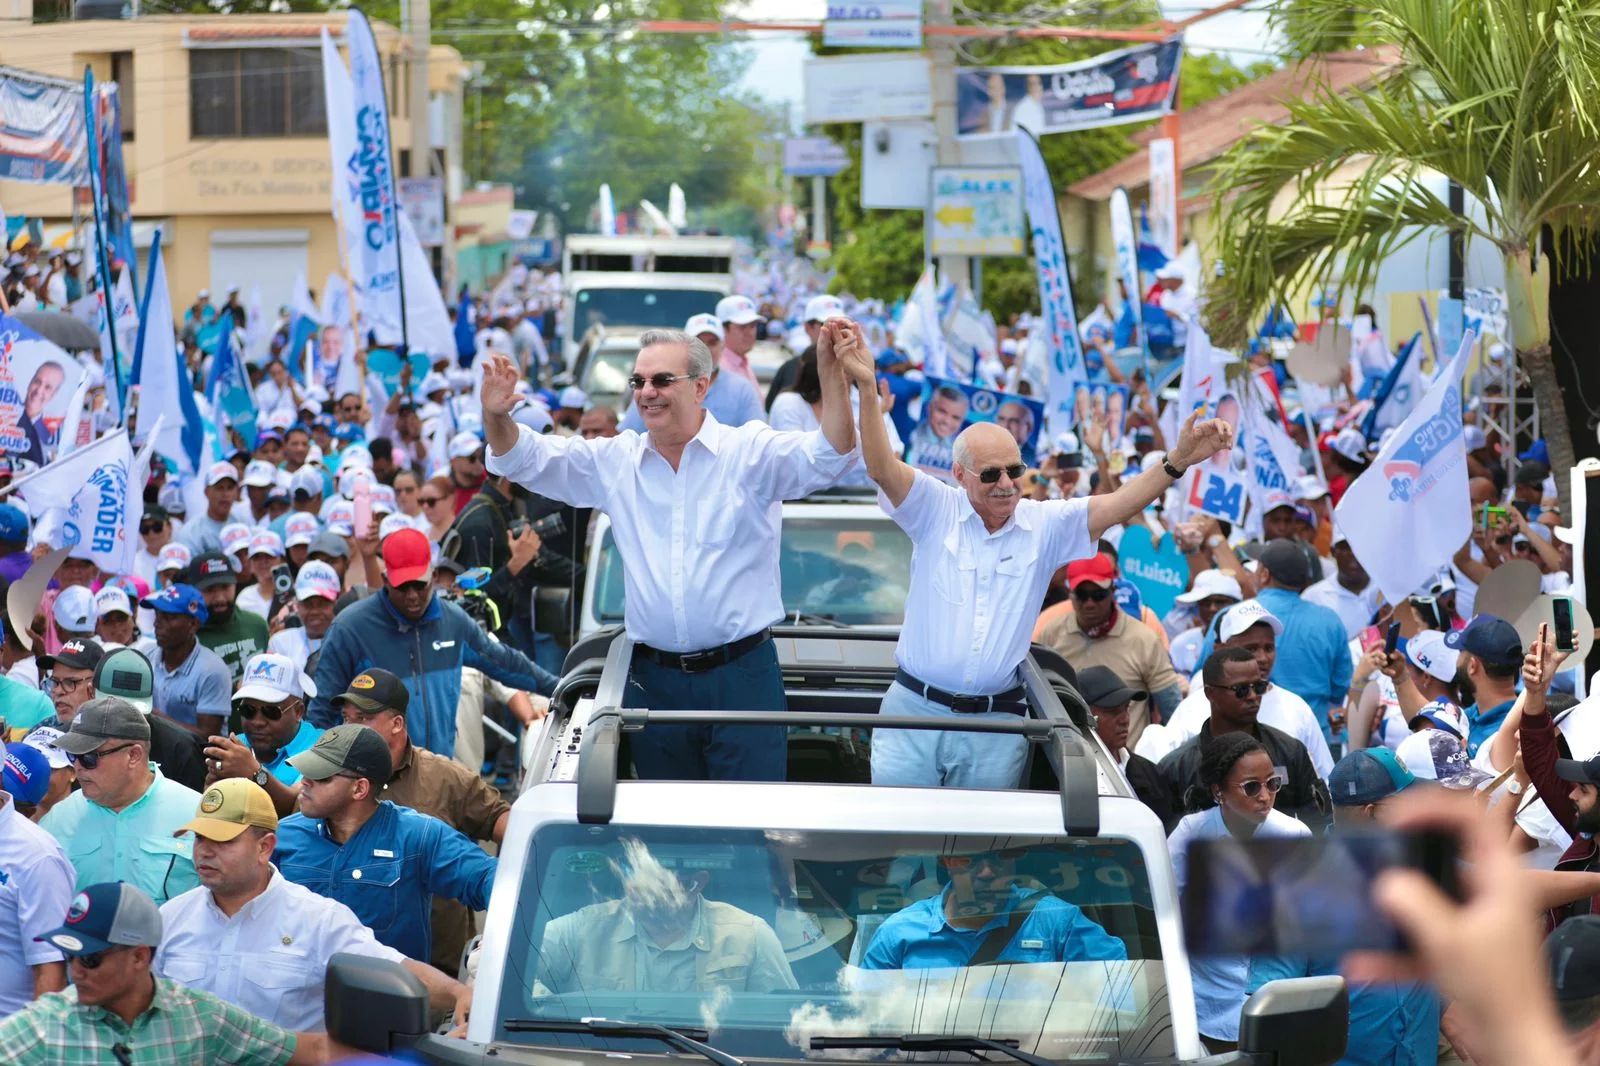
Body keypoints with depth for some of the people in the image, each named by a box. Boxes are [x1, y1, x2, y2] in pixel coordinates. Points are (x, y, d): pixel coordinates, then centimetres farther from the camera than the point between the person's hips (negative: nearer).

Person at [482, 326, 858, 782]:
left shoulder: (750, 451, -4)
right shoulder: (614, 461, 9)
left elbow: (828, 458, -18)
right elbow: (525, 460, 9)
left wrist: (831, 371, -34)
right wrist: (497, 416, -14)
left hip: (741, 676, -4)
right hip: (655, 680, 4)